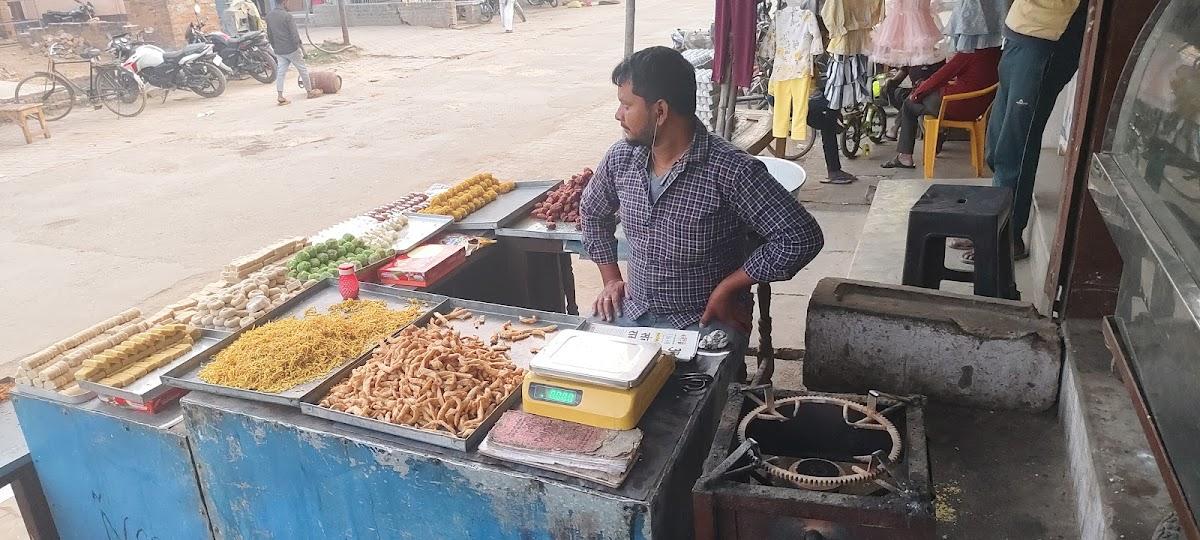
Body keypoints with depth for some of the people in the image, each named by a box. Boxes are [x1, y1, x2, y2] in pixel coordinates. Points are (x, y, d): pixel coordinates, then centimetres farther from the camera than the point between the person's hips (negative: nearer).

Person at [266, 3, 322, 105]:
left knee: (280, 72, 5)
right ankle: (310, 91, 20)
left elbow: (269, 35, 14)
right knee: (303, 69, 9)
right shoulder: (287, 16, -16)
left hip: (279, 51, 6)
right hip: (291, 49, -6)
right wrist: (300, 47, -7)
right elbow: (294, 34, -17)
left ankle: (280, 96, -1)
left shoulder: (269, 16, 6)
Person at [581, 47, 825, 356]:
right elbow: (592, 212, 20)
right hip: (634, 311, 5)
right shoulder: (621, 158, 0)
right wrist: (611, 278, 12)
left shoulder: (731, 171, -20)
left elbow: (801, 238, -20)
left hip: (705, 321, -5)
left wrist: (727, 287, -15)